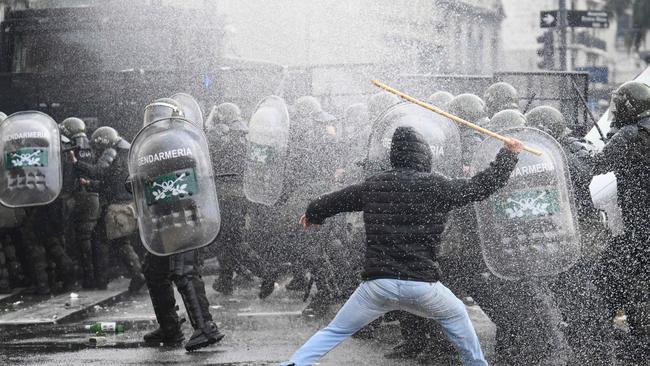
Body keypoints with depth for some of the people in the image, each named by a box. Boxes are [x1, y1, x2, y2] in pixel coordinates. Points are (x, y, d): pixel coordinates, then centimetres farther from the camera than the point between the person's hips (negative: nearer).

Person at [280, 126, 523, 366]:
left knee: (335, 331, 9)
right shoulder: (436, 187, -2)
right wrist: (509, 155, 19)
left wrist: (312, 214, 45)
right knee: (456, 315, 27)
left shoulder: (373, 185, 8)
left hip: (378, 283, 1)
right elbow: (481, 186, 6)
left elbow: (336, 200, 24)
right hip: (422, 285, -1)